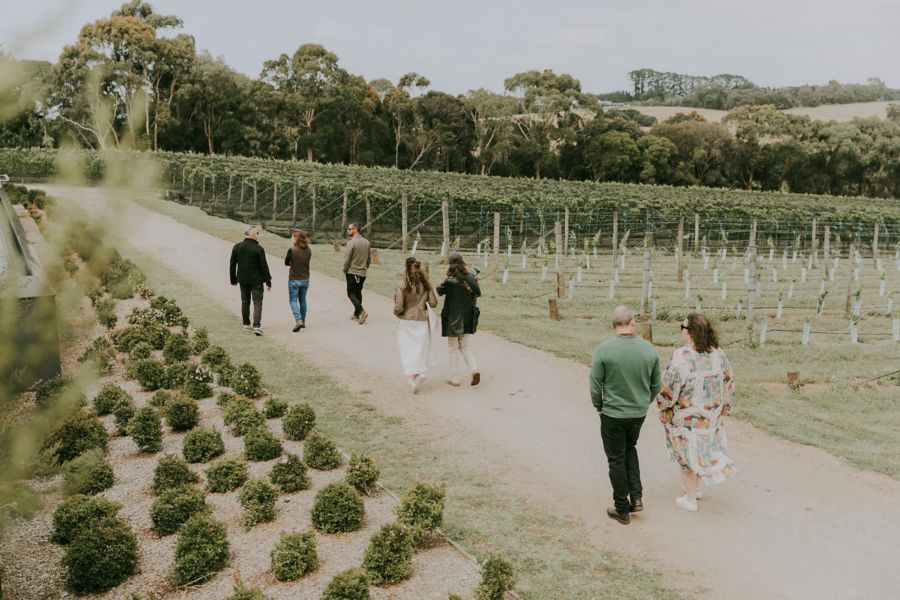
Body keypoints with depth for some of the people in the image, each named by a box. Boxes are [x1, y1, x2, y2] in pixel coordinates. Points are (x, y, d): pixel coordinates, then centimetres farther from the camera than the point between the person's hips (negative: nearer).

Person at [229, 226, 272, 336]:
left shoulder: (237, 247, 0)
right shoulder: (258, 249, -13)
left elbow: (232, 265, 5)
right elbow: (264, 267, -11)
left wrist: (233, 279, 14)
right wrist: (268, 282, -5)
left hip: (243, 280, 4)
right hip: (256, 280, -4)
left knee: (245, 302, 17)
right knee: (257, 302, -2)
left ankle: (246, 324, 24)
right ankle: (257, 326, -14)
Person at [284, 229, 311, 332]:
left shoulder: (292, 250, -17)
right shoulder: (308, 251, -3)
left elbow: (286, 263, -5)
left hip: (294, 279, -4)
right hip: (305, 279, 5)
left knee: (293, 300, 5)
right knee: (302, 300, 17)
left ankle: (298, 320, -11)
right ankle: (303, 321, 25)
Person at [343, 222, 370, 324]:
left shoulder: (351, 243, -16)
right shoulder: (366, 242, 6)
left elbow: (347, 259, -15)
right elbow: (369, 258, 13)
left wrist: (345, 270, -1)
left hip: (352, 272, -6)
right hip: (363, 273, 6)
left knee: (351, 293, -1)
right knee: (358, 292, 17)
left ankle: (361, 311, -19)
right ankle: (357, 314, 21)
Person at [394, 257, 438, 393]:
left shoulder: (402, 286, -13)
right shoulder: (426, 284, -3)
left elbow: (398, 308, -14)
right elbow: (433, 303, -1)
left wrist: (396, 312, 7)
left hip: (407, 322, -2)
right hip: (422, 321, 2)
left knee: (408, 350, 6)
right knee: (421, 349, 14)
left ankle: (412, 377, -4)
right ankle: (420, 373, 3)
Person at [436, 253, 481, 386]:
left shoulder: (449, 281, -16)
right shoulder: (471, 278, -3)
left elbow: (439, 291, -2)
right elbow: (478, 293, 6)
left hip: (452, 319, -4)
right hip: (467, 319, 4)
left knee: (453, 349, 7)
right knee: (466, 347, 15)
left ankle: (454, 378, 12)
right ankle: (474, 369, -6)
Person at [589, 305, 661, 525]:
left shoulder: (604, 349, -18)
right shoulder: (649, 349, -7)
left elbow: (595, 385, -13)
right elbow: (656, 385, 2)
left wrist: (599, 406, 5)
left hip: (613, 414, -4)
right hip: (639, 414, 4)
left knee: (616, 460, 11)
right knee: (630, 449, 28)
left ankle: (622, 510, 20)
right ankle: (636, 497, 21)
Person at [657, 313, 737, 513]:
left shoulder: (681, 357, -24)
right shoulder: (718, 355, -7)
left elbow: (668, 389, -19)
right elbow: (729, 385, 4)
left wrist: (663, 411, -3)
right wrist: (724, 408, 17)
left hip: (685, 419, -5)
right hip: (712, 417, 5)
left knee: (687, 455, 11)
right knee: (704, 449, 24)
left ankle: (690, 500, 23)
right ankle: (696, 488, 40)